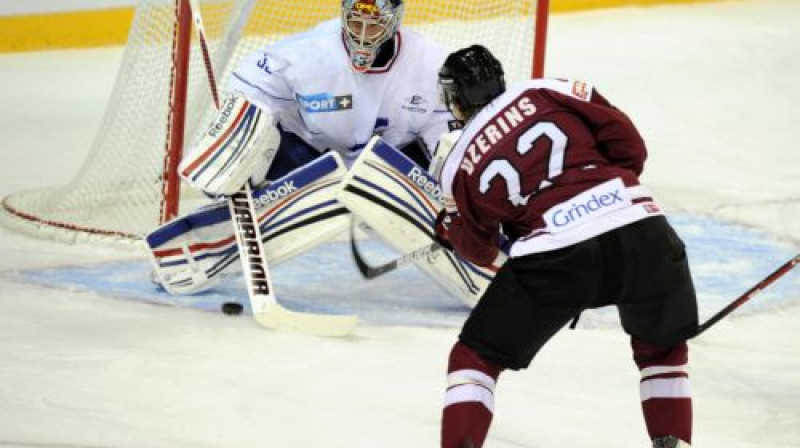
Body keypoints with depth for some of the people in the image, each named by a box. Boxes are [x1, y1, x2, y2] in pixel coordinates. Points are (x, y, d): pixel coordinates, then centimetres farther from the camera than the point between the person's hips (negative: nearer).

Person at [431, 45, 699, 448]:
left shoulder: (459, 165, 15)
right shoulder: (548, 93, 13)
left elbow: (480, 250, 25)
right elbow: (626, 142, 9)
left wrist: (448, 230, 46)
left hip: (555, 257, -2)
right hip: (638, 226, 2)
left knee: (474, 358, 15)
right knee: (663, 349, 29)